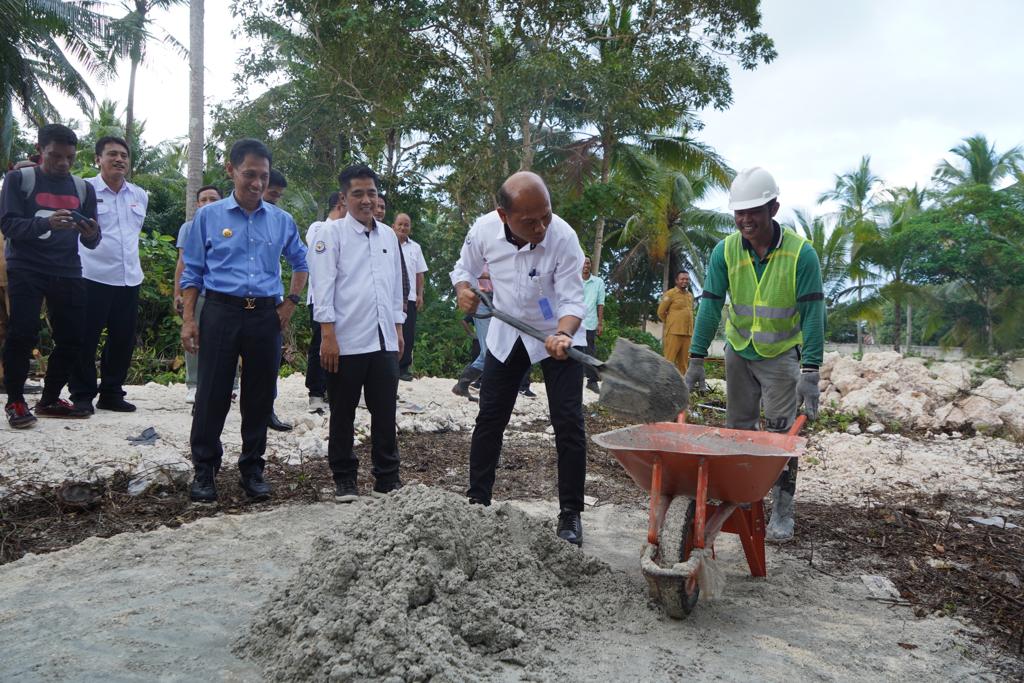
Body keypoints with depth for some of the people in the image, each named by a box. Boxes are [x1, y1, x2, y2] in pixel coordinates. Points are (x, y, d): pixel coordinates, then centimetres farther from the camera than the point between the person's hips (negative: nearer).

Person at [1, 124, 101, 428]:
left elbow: (90, 242, 9)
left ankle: (49, 400, 15)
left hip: (67, 272, 4)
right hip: (26, 270, -4)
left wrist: (92, 234, -16)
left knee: (73, 337, 0)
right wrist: (46, 223, -28)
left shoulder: (83, 188, 11)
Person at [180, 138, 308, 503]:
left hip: (266, 315, 2)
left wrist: (291, 301, 10)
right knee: (213, 393, 0)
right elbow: (192, 272, 4)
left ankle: (252, 468, 21)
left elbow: (300, 262, 22)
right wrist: (188, 320, -3)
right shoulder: (208, 216, 3)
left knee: (260, 395, 7)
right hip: (221, 311, -2)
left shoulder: (282, 220, 9)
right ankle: (204, 469, 14)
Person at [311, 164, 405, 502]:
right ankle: (344, 479, 21)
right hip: (346, 341, -4)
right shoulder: (332, 234, -2)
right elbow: (324, 286, -7)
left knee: (385, 412, 8)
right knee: (343, 414, 8)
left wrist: (398, 328, 15)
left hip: (384, 340, 4)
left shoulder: (388, 235, 13)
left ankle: (387, 477, 19)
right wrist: (327, 336, -13)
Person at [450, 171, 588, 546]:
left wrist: (563, 335, -43)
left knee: (568, 423, -7)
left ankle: (570, 513, 6)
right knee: (489, 419, 8)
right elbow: (464, 268, 3)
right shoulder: (484, 229, -18)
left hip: (557, 334, -3)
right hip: (507, 333, 3)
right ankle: (477, 501, 23)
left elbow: (572, 300, -24)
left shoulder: (563, 237, -28)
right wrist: (463, 289, -19)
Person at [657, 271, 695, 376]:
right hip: (674, 332, -6)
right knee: (669, 360, -7)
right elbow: (661, 312, -2)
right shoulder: (670, 294, -3)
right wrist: (671, 324, 7)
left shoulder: (690, 296, 16)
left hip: (687, 333, 6)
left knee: (684, 361, 9)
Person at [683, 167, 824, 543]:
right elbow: (710, 305, -12)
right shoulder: (725, 251, -11)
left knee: (780, 433, -2)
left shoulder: (801, 253, -18)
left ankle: (782, 510, 8)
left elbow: (812, 313, -19)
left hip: (782, 354, -3)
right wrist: (696, 360, -15)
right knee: (737, 428, 10)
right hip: (739, 351, 3)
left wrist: (810, 372, -25)